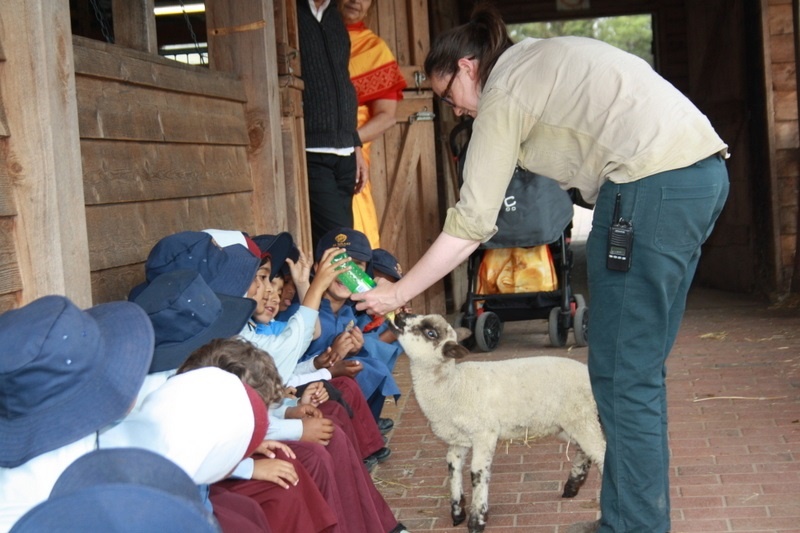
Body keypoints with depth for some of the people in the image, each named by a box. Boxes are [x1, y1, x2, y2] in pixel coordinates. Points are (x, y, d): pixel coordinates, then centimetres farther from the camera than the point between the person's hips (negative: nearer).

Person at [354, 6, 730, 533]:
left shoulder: (503, 91, -1)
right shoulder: (542, 59, 25)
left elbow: (471, 222, -2)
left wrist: (397, 293, 6)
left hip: (655, 183, -10)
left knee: (623, 377, -3)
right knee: (640, 369, 14)